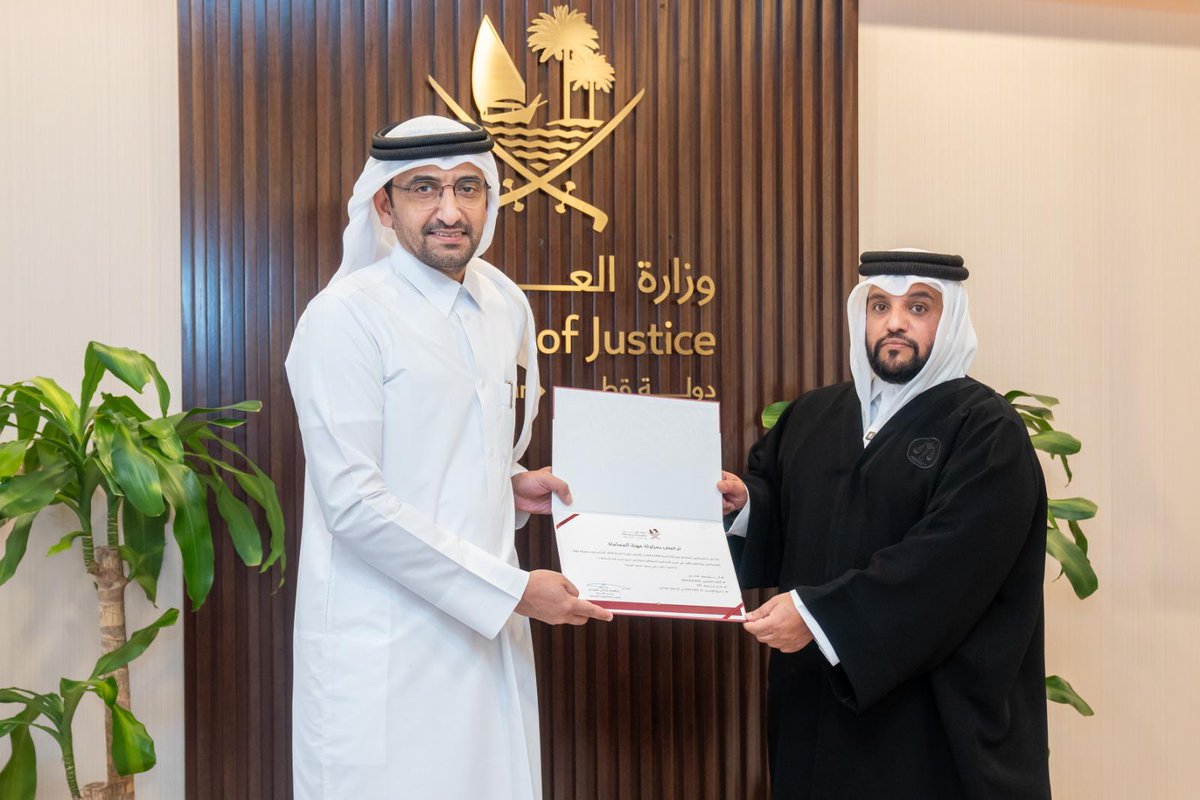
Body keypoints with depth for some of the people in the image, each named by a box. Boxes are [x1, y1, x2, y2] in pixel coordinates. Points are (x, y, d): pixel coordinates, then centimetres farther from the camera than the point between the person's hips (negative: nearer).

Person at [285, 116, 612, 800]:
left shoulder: (506, 307, 9)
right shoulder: (346, 317, -12)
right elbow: (353, 501, -18)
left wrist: (511, 484, 2)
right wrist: (512, 589, -16)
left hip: (487, 630, 6)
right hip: (387, 648, -6)